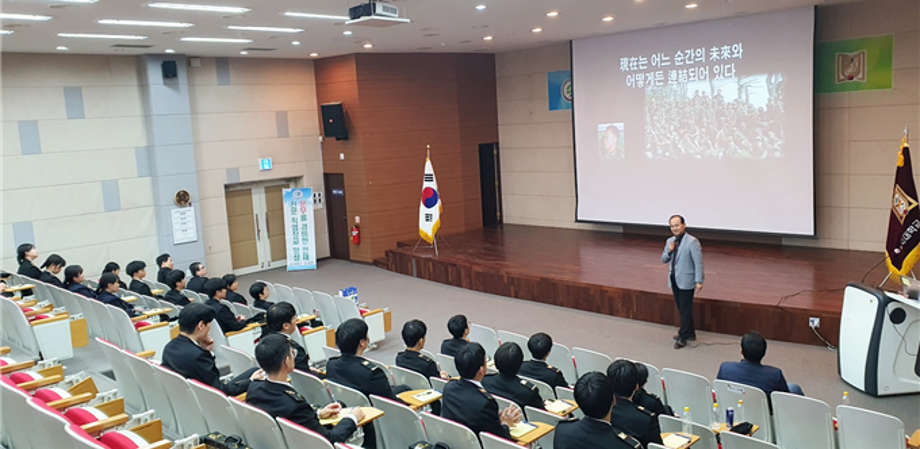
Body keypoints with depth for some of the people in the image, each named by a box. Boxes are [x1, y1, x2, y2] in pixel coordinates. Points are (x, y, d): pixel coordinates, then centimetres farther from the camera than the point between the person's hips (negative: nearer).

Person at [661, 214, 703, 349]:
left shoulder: (692, 241, -14)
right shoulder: (670, 241, 7)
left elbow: (698, 262, -15)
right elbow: (664, 260, 10)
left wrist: (699, 281, -19)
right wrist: (669, 251, -10)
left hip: (686, 281, -7)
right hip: (674, 279, 7)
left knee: (685, 309, 1)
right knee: (681, 308, 16)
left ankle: (683, 337, 8)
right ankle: (690, 333, 30)